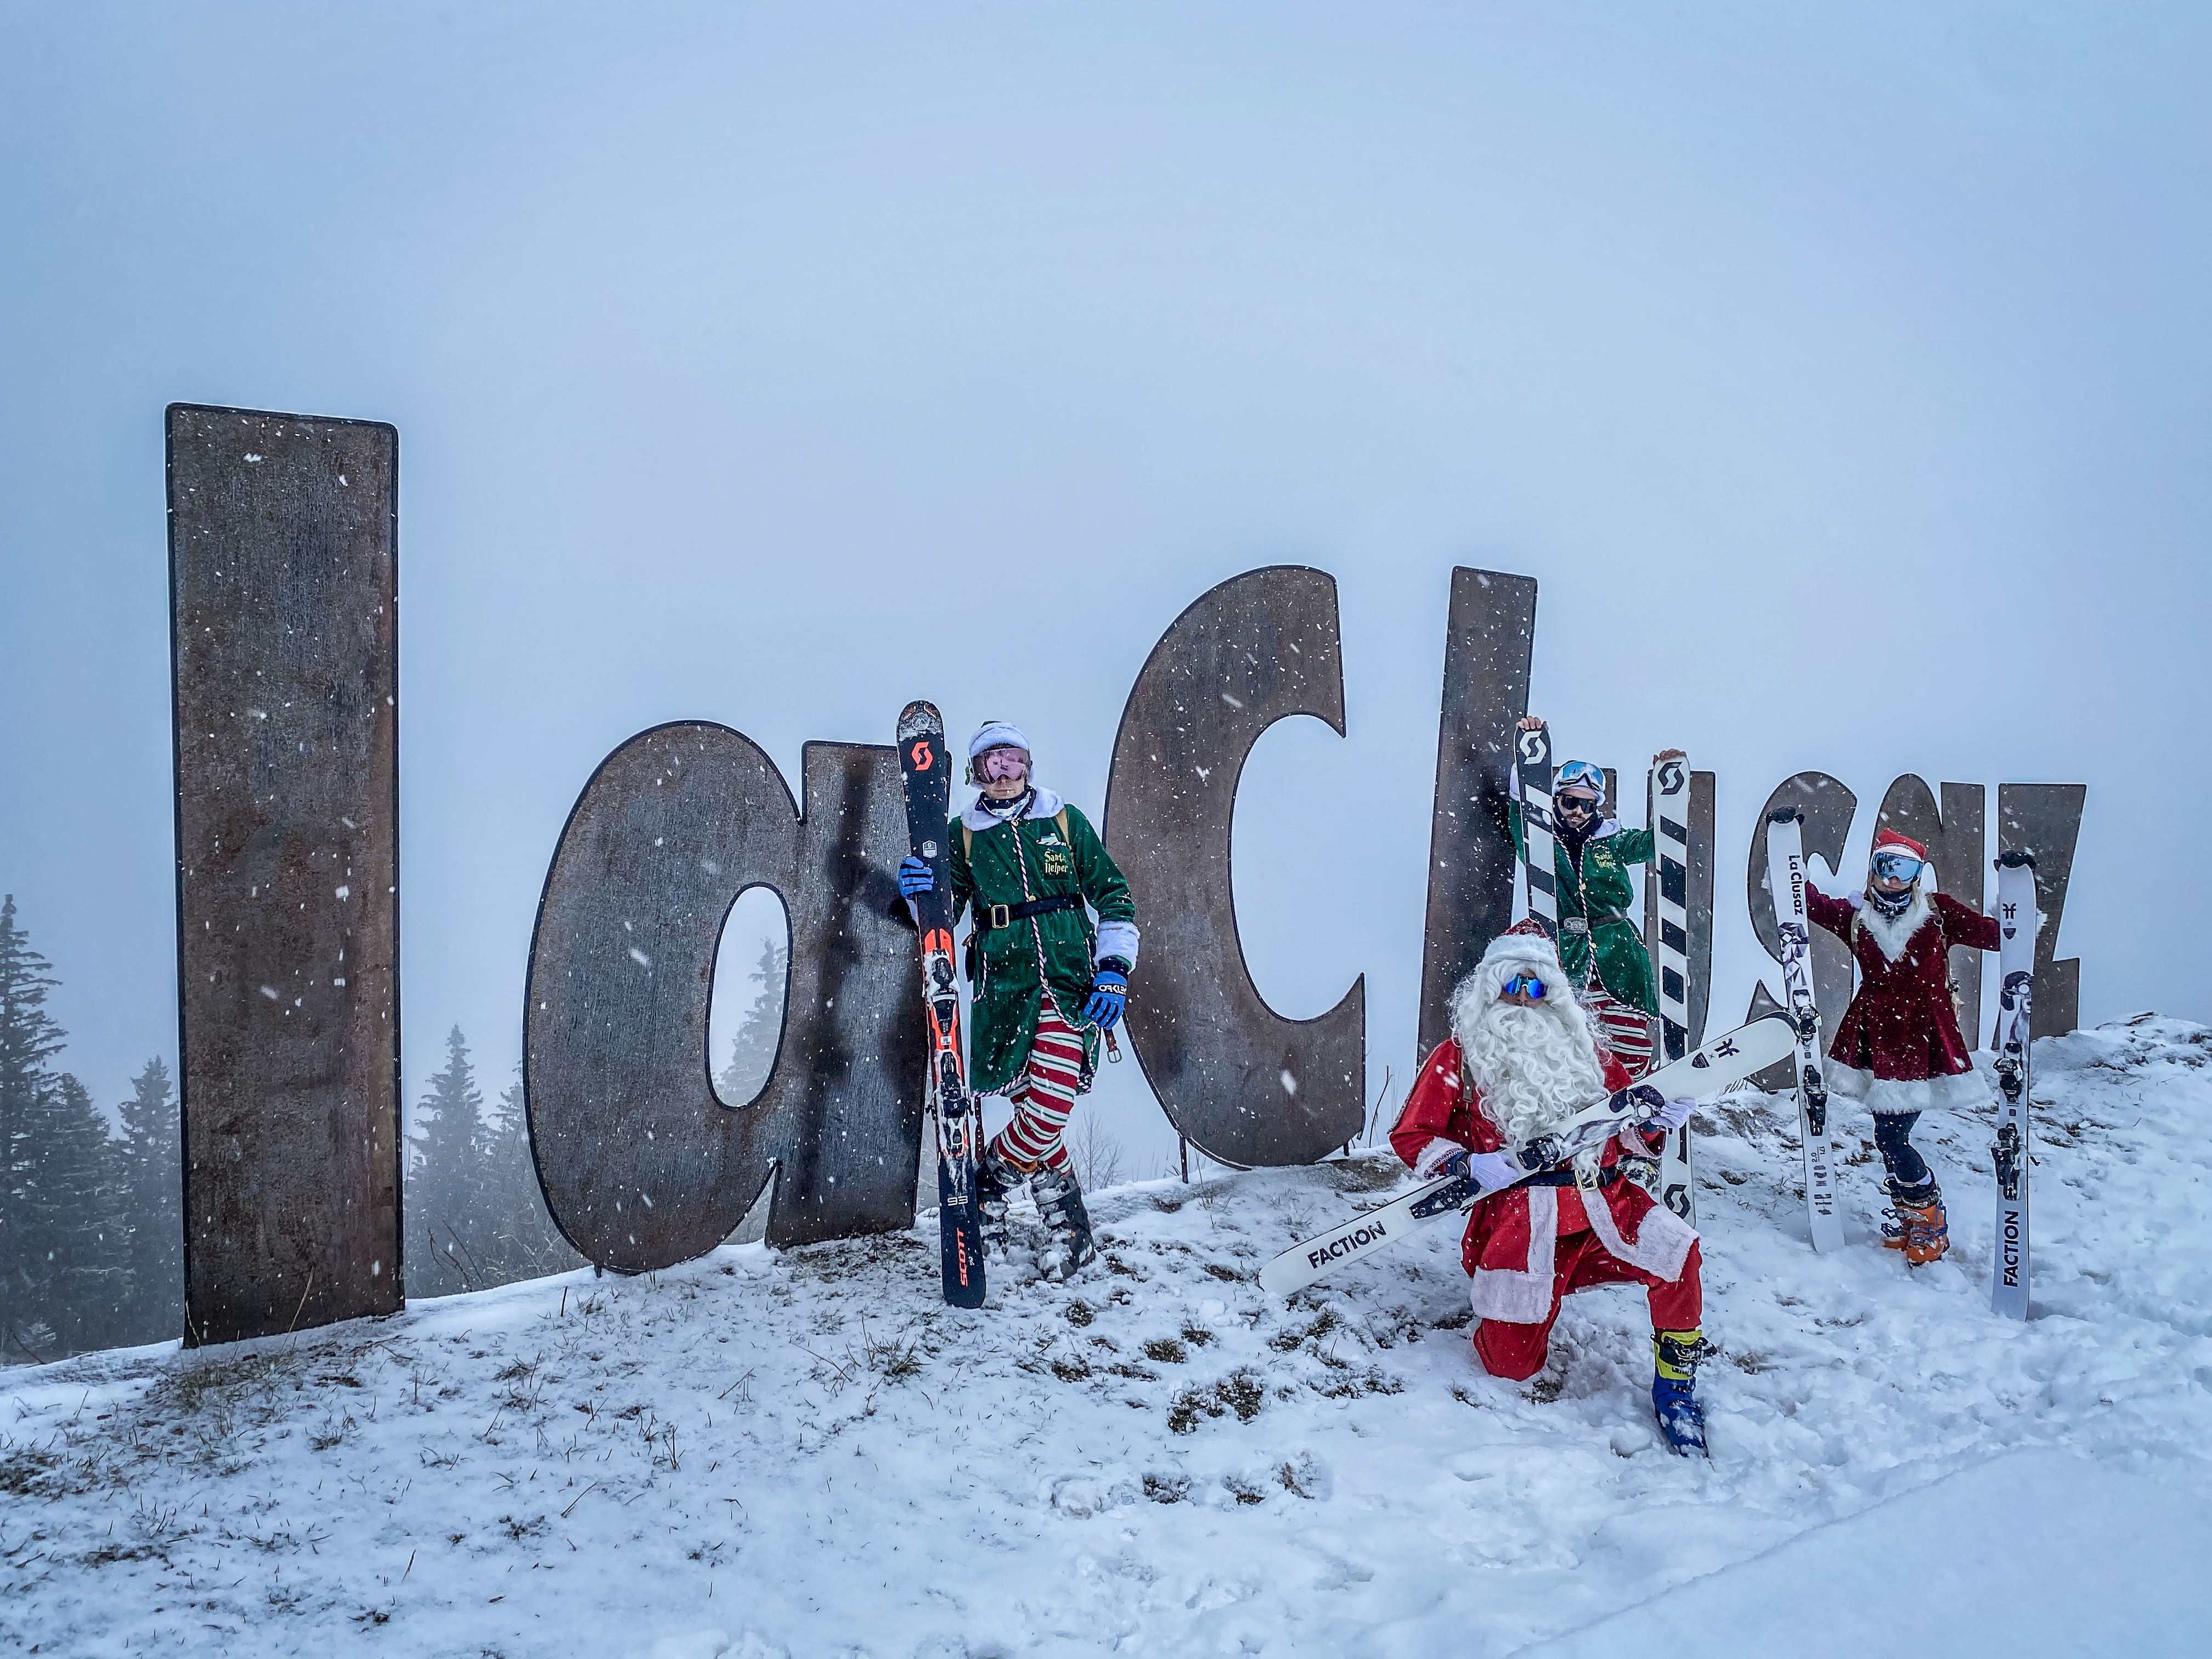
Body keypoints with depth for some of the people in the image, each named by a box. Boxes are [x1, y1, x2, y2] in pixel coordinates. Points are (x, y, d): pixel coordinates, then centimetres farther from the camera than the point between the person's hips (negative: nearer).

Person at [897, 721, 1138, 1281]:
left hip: (1070, 982, -1)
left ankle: (982, 1186, 11)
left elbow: (1113, 896, 11)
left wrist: (1114, 970, 1)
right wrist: (922, 892, -14)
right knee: (1038, 1119, -3)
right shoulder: (964, 834, 11)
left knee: (1046, 1116, -15)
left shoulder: (1066, 821, 9)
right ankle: (1071, 1231, 17)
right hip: (1004, 986, 1)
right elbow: (944, 913, 9)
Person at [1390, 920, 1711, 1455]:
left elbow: (1628, 1133, 19)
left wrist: (1658, 1119, -3)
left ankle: (1674, 1386, -3)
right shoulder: (1460, 1055, 8)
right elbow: (1411, 1135, 3)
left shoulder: (1584, 1049, 19)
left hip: (1603, 1200, 2)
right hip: (1515, 1214, -2)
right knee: (1512, 1365, -5)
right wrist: (1467, 1163, -14)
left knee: (1675, 1251, -26)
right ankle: (1506, 1303, 31)